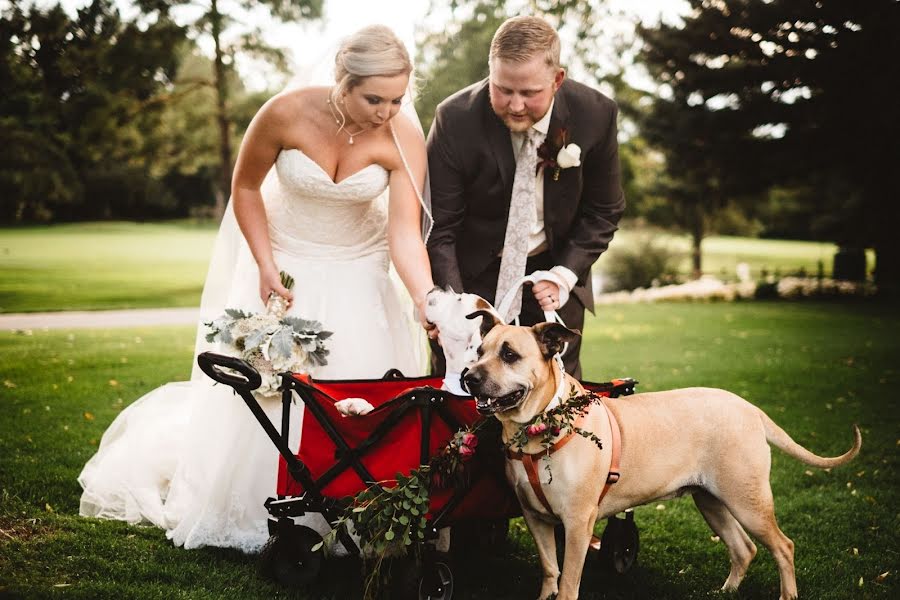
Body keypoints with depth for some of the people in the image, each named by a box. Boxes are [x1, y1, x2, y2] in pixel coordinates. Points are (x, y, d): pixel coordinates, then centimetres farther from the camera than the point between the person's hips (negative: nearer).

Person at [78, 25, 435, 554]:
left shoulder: (404, 138, -23)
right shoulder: (288, 113, -25)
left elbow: (407, 233, -27)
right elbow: (245, 187, -9)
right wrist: (265, 266, -14)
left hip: (358, 274, 1)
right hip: (284, 263, 0)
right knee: (266, 391, 5)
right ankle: (255, 522, 28)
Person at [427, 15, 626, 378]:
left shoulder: (595, 114, -15)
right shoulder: (456, 120, -20)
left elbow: (603, 211, -2)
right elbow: (439, 227, -17)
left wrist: (565, 274, -14)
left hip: (553, 270, 2)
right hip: (472, 274, -1)